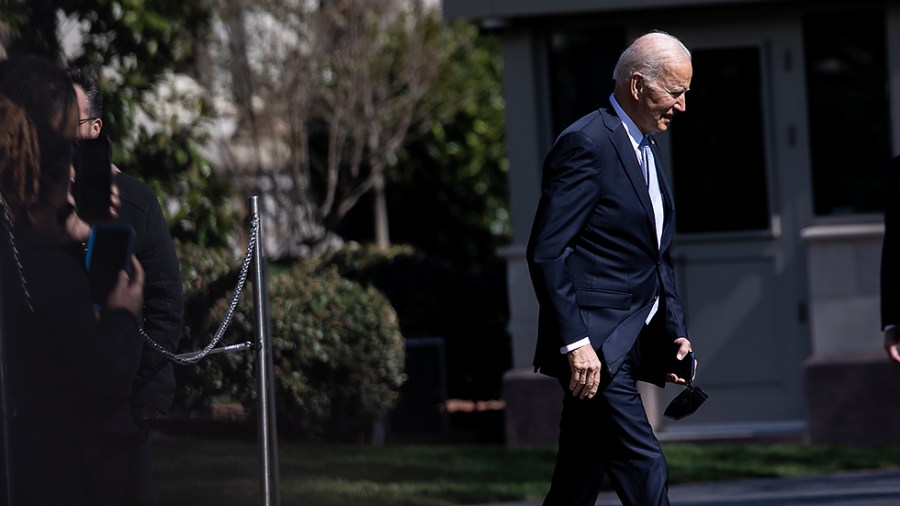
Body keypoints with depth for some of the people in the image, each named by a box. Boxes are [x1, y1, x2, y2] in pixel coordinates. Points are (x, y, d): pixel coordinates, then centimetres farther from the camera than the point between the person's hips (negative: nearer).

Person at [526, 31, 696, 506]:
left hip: (627, 343, 9)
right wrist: (575, 342, -22)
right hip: (593, 344, -9)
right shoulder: (585, 144, -13)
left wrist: (676, 332, 13)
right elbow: (546, 252, -18)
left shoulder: (645, 149, 18)